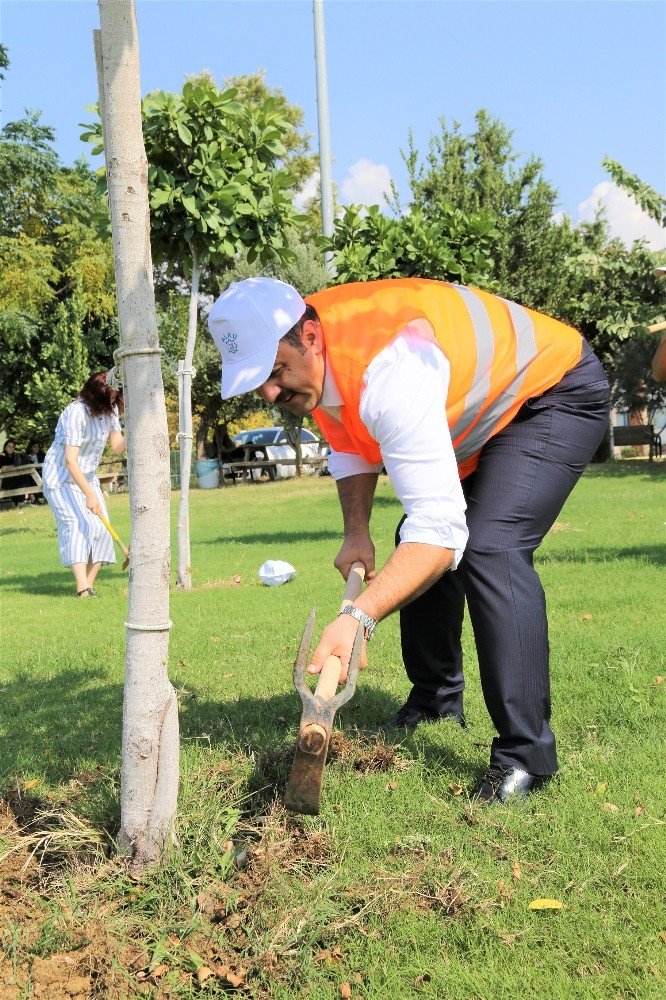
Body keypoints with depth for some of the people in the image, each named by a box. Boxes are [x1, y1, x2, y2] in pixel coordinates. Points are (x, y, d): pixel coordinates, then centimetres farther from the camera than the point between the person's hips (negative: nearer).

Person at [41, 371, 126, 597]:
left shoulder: (110, 409, -3)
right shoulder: (76, 413, -27)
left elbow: (118, 448, -6)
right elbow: (70, 461, -30)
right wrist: (90, 495, -32)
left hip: (87, 476, 8)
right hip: (61, 478, -8)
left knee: (100, 527, -4)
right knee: (80, 524, -21)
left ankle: (88, 585, 1)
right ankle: (82, 588, -27)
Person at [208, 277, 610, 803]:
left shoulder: (389, 370, -41)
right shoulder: (298, 351, -13)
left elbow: (440, 529, -45)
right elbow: (351, 444, 6)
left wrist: (358, 617, -54)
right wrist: (356, 533, -7)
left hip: (559, 390, -9)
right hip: (481, 405, 9)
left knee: (488, 548, -27)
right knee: (415, 546, 12)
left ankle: (526, 753, -18)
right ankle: (437, 701, 30)